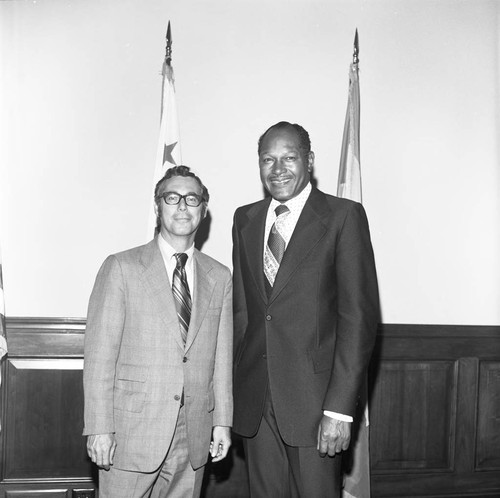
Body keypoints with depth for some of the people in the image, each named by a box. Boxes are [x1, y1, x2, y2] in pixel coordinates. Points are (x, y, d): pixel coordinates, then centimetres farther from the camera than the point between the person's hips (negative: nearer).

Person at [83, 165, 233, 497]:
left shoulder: (219, 277, 9)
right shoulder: (121, 268, -3)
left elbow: (222, 357, 9)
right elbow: (100, 354, -6)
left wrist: (222, 421, 6)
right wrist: (99, 428, -10)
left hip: (193, 435, 3)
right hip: (132, 431, -3)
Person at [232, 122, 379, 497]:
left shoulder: (343, 216, -6)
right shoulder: (245, 220, 10)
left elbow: (359, 314, -11)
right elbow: (240, 307, 13)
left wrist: (340, 407, -16)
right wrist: (232, 387, 7)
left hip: (313, 396, -4)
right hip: (254, 396, 5)